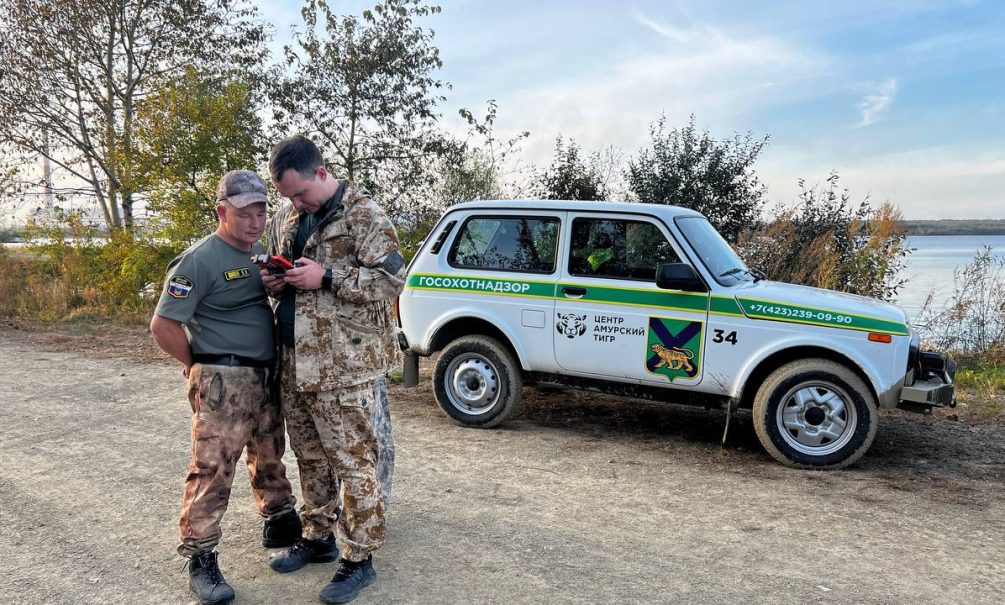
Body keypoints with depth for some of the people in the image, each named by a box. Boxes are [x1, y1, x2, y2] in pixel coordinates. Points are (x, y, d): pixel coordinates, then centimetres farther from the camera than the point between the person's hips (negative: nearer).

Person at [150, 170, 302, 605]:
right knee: (212, 470, -3)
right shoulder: (200, 260, -13)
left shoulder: (259, 254, 11)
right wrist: (200, 368, -7)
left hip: (266, 376, 8)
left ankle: (280, 521, 38)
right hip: (222, 381, -8)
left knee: (270, 456, 20)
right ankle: (200, 559, 9)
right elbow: (163, 326, -15)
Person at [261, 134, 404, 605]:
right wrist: (274, 282, 3)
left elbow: (392, 279, -14)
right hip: (295, 362, 7)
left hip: (345, 364, -7)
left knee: (354, 463, 0)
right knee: (310, 458, 18)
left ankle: (358, 559, 13)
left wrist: (325, 277, -19)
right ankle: (317, 537, 35)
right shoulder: (286, 220, 14)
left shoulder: (362, 214, -8)